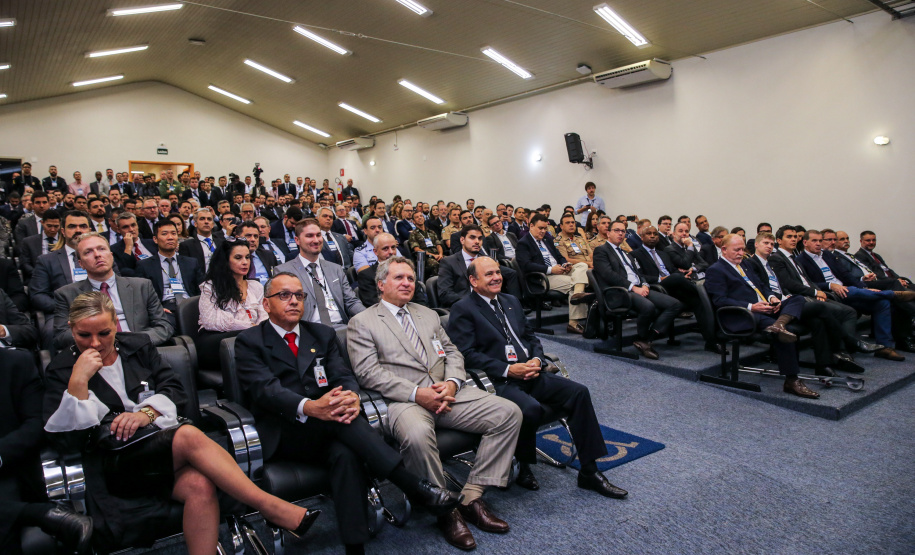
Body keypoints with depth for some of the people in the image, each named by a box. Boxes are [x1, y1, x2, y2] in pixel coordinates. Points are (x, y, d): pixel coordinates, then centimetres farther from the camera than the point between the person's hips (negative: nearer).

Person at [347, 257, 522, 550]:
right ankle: (445, 509, -13)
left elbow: (453, 353, 19)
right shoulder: (362, 323, 6)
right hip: (404, 401, -5)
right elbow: (368, 371, -6)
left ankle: (471, 497, -6)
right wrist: (416, 393, -16)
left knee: (509, 413, -12)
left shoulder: (428, 315, 25)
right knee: (417, 435, -39)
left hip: (447, 393, 6)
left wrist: (452, 383, -5)